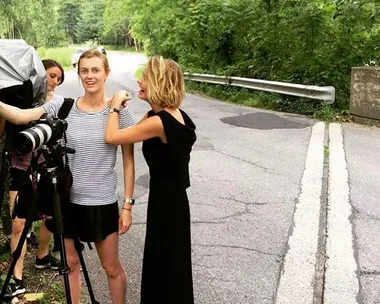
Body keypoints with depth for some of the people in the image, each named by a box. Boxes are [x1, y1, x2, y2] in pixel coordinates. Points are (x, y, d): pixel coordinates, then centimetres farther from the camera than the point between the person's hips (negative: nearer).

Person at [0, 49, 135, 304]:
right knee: (70, 263, 17)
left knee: (112, 267, 10)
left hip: (103, 203, -2)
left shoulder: (119, 112, -7)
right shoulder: (63, 107, -3)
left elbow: (128, 161, -4)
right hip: (68, 200, 2)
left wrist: (128, 204, -6)